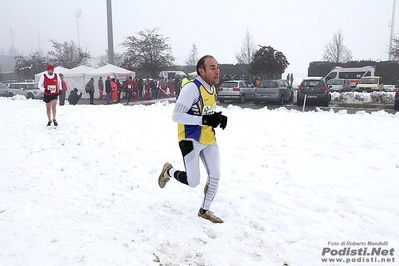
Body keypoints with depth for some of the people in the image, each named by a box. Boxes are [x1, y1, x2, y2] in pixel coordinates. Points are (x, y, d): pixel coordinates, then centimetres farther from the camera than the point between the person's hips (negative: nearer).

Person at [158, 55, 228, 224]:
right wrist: (204, 120, -28)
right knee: (193, 182, 0)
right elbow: (176, 116, -24)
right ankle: (168, 171, 29)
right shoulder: (192, 88, -22)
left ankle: (204, 211, 30)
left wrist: (219, 118, -3)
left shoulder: (212, 88, 5)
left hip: (208, 139, 8)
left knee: (215, 177, 9)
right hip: (191, 140, -8)